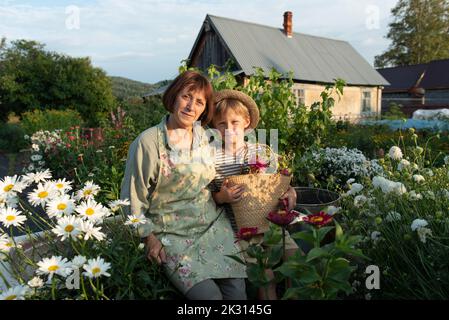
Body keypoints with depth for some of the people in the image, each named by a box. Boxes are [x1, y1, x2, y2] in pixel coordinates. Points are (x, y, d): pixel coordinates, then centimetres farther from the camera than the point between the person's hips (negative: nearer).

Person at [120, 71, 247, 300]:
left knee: (237, 291, -9)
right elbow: (133, 200, -5)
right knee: (208, 295, -18)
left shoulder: (205, 136, 4)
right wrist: (150, 239, -9)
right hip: (173, 234, -4)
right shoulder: (148, 142, -11)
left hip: (213, 225, 4)